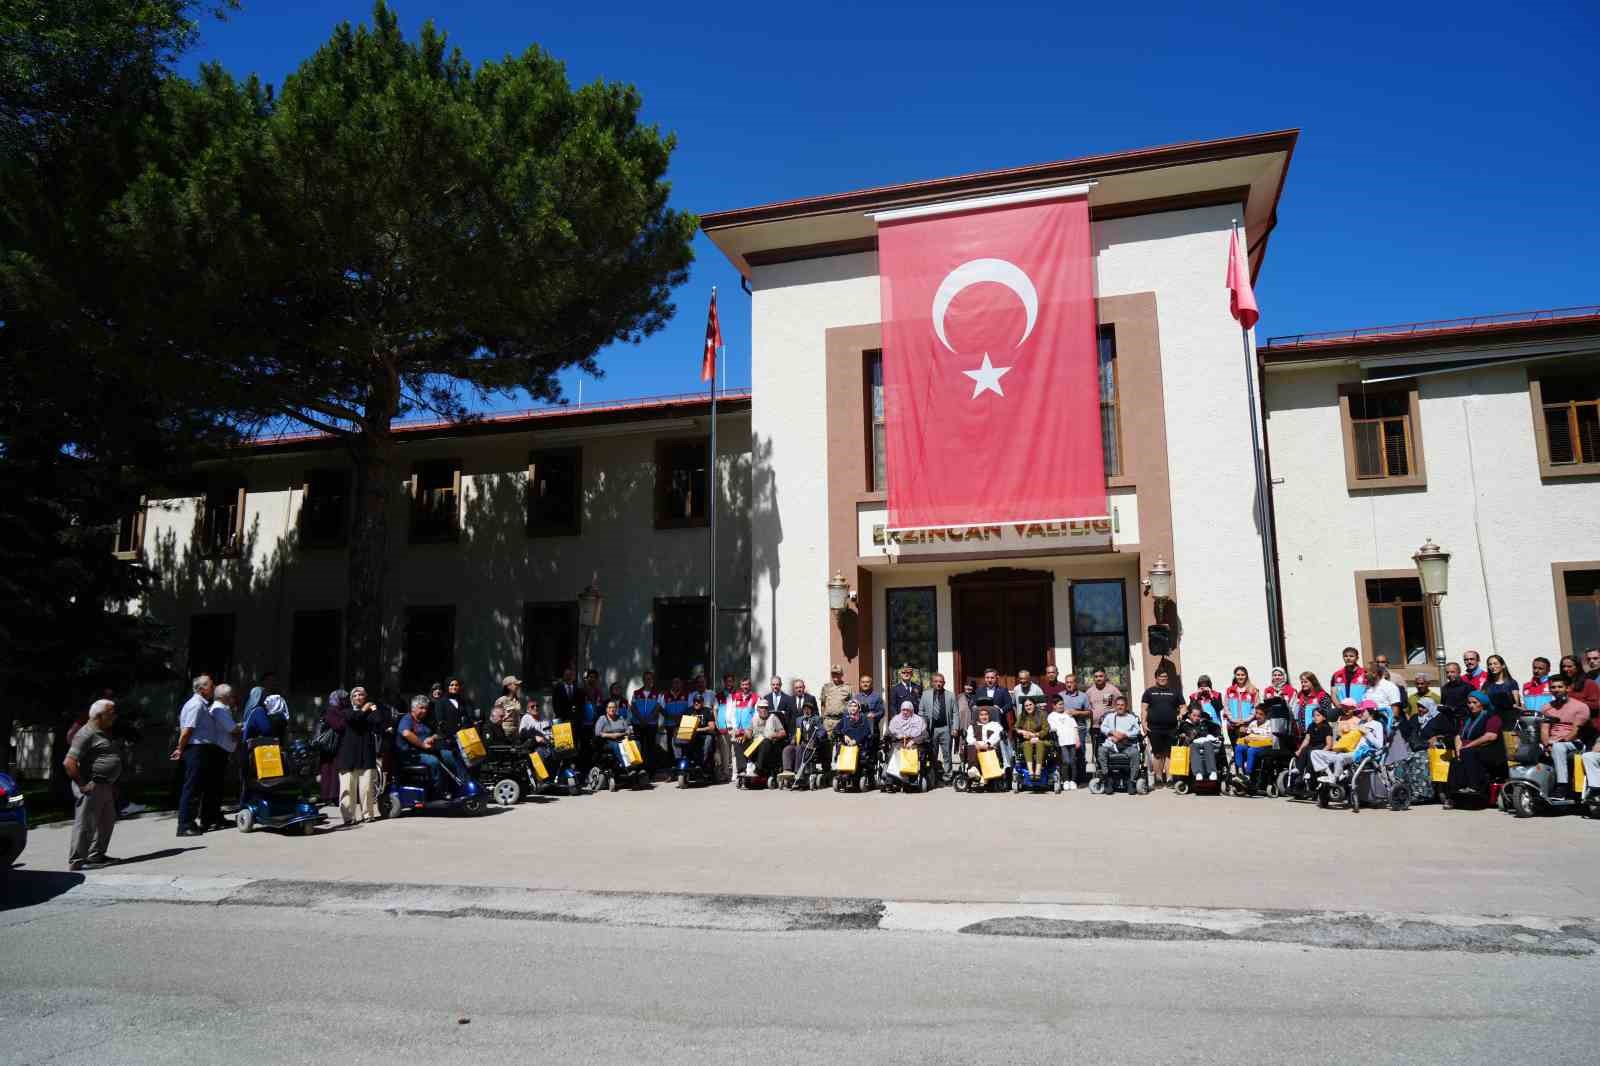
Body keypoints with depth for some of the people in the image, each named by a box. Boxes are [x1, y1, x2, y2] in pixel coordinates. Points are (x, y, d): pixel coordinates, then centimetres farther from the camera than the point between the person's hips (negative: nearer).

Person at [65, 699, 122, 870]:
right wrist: (83, 785, -20)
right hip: (92, 787, -10)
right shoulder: (86, 734, -14)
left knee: (107, 822, 16)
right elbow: (69, 762, -20)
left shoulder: (104, 733, 15)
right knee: (85, 824, -5)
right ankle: (76, 861, 1)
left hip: (106, 786, 10)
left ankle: (96, 855, 27)